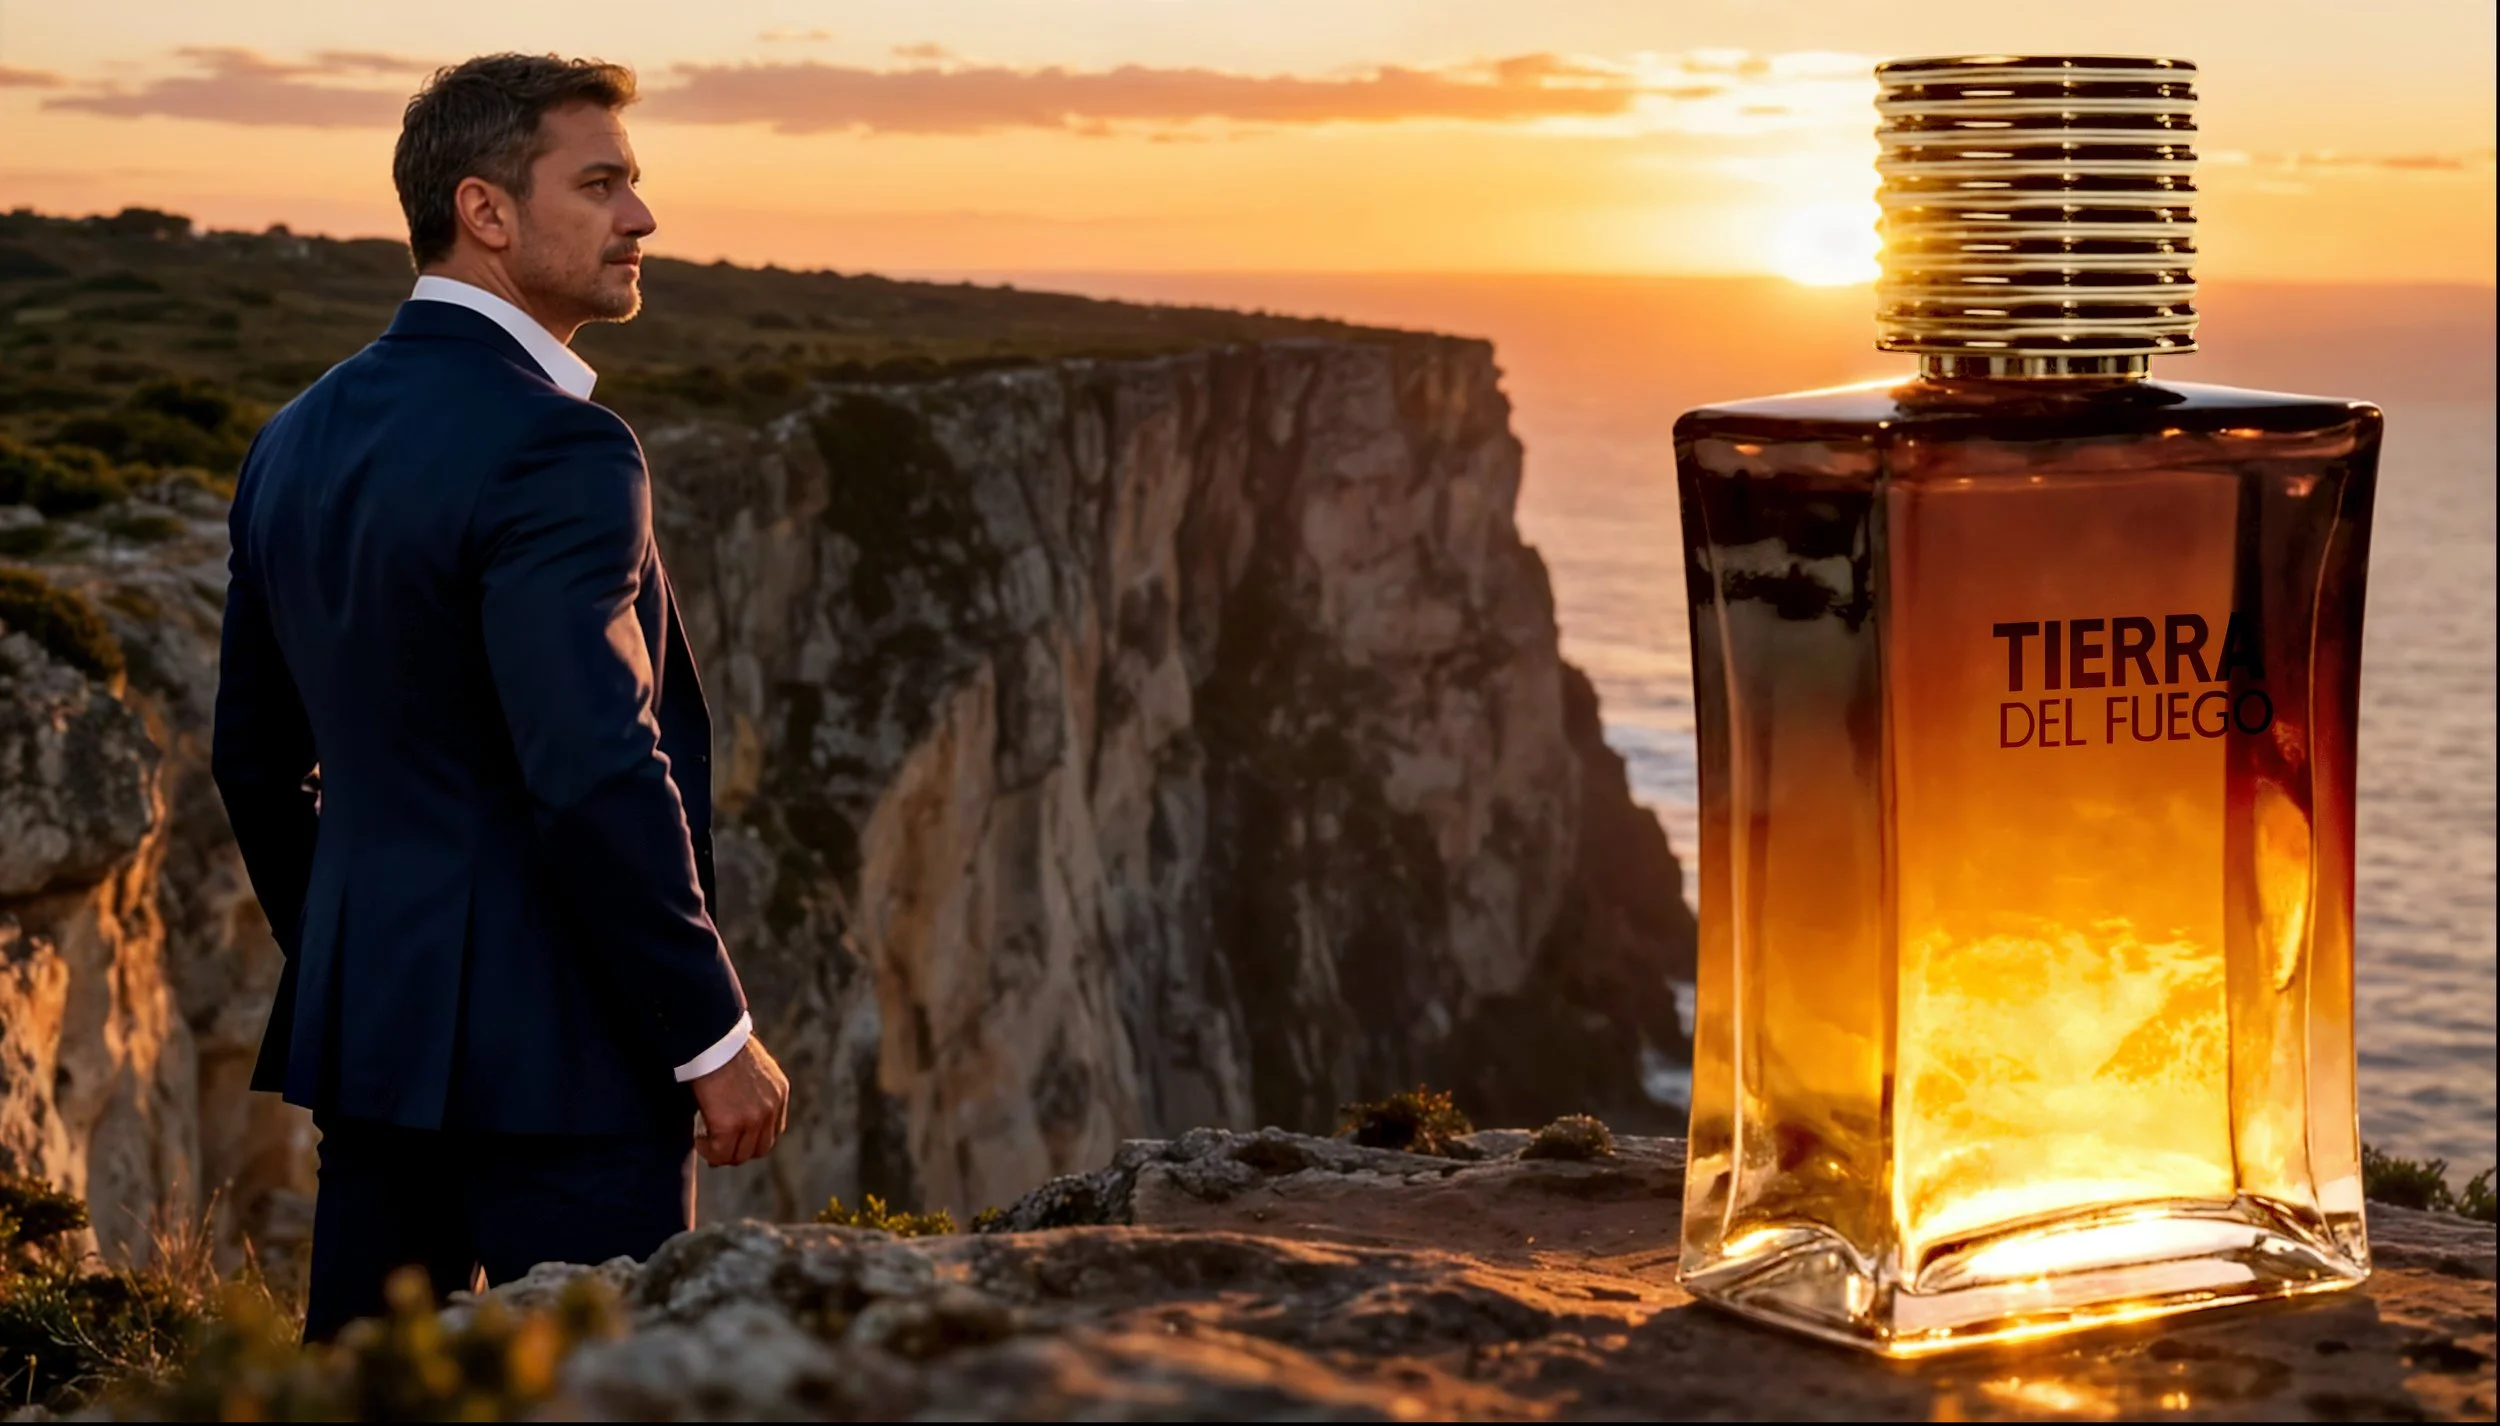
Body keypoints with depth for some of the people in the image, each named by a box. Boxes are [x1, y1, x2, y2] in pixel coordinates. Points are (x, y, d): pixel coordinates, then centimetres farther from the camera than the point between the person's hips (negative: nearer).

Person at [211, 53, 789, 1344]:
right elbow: (597, 776, -24)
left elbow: (254, 757, 17)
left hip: (373, 1033, 9)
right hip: (550, 1047, -9)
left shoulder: (299, 440, 10)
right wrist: (712, 1037, -15)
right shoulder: (554, 450, -17)